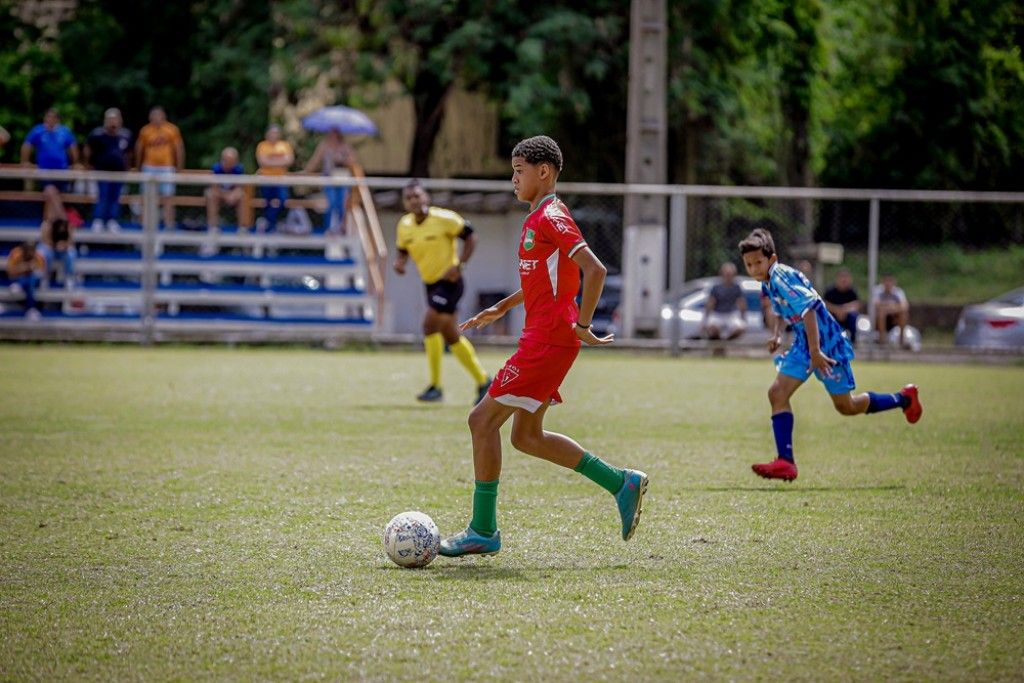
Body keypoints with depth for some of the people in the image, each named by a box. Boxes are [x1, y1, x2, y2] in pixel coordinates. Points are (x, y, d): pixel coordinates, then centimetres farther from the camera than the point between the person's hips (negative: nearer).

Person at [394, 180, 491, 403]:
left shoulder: (443, 218, -15)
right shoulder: (404, 226, 2)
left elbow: (470, 237, -10)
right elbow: (403, 250, 17)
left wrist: (459, 265, -19)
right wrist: (400, 262, -6)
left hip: (449, 282, -7)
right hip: (431, 283, 7)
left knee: (430, 325, -19)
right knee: (451, 336, 10)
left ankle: (435, 386, -12)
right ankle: (483, 381, 24)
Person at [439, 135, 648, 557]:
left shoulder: (552, 217, -13)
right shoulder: (538, 219, 18)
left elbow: (594, 270, -23)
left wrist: (582, 325, -19)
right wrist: (501, 309, 27)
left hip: (548, 340, -10)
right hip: (542, 338, 10)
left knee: (483, 420, -8)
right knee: (526, 436, 13)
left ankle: (483, 530, -2)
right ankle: (621, 483, 17)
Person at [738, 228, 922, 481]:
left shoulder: (782, 278, -24)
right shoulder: (768, 282, 6)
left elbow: (808, 311, -30)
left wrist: (815, 352, -33)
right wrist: (777, 335, 8)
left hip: (825, 343, -9)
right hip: (803, 345, 9)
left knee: (846, 406, 5)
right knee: (777, 394, -7)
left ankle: (904, 399, 27)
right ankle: (785, 461, -11)